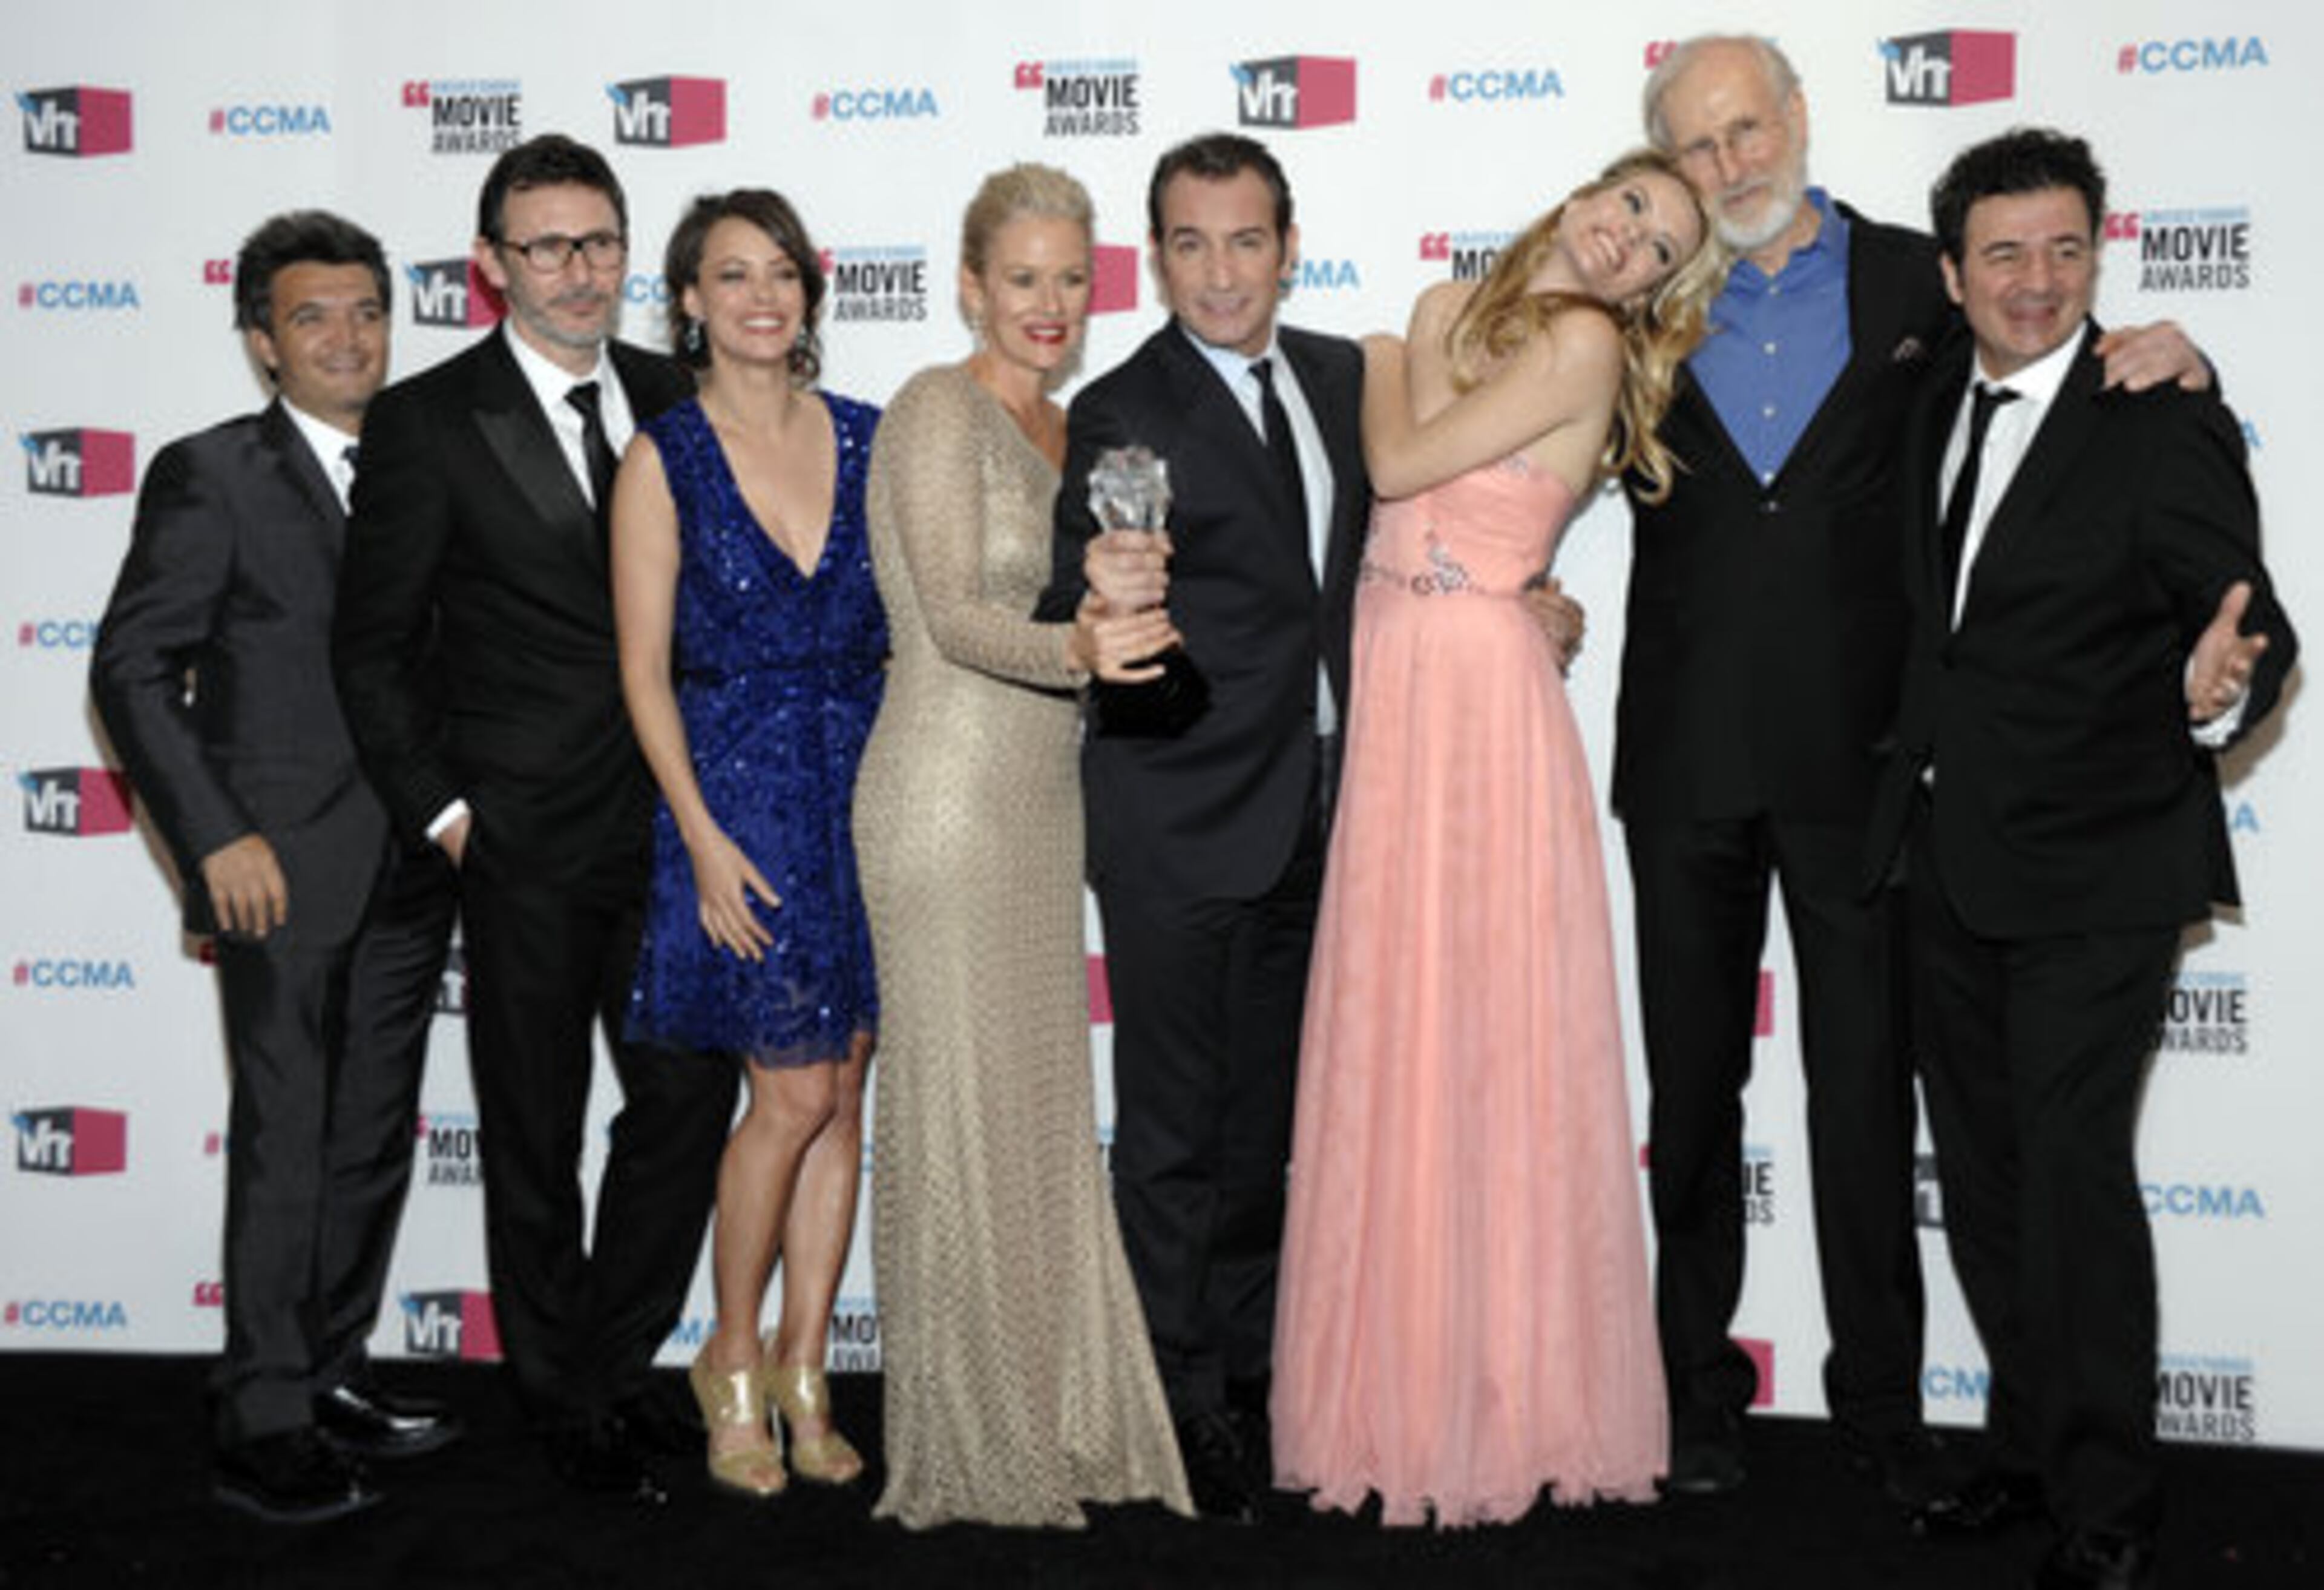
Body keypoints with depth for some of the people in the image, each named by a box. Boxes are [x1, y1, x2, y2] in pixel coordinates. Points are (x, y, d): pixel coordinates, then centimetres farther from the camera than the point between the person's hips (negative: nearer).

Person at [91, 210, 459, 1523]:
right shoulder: (212, 476, -4)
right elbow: (133, 670, -7)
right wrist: (218, 839, -13)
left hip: (408, 873, 6)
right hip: (285, 873, -6)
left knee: (376, 1141, 12)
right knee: (286, 1151, -4)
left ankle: (333, 1376, 26)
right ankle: (265, 1433, 5)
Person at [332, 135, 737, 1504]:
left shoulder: (674, 401, 7)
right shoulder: (427, 422, -6)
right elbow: (373, 647, -3)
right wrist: (441, 811, -8)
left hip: (667, 824, 4)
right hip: (524, 839, -4)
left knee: (691, 1094, 6)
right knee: (536, 1132, 8)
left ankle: (619, 1360, 27)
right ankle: (566, 1403, 25)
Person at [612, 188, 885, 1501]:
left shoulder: (866, 440, 7)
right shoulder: (665, 458, -2)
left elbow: (904, 626, 11)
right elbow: (645, 669, -4)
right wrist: (703, 834, -12)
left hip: (869, 783, 4)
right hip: (741, 789, -4)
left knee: (843, 1096, 6)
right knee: (796, 1094, -5)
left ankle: (804, 1370, 18)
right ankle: (733, 1361, 16)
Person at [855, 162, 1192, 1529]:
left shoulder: (1065, 428, 14)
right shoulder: (940, 408, -9)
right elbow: (953, 611, -21)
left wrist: (1117, 636, 1)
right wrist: (1077, 649, -37)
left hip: (1041, 801, 8)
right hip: (947, 794, -8)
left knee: (1046, 1108, 12)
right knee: (962, 1112, -2)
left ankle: (1054, 1417, 23)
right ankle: (965, 1451, 10)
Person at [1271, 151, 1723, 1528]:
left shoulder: (1584, 343, -6)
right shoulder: (1463, 313, 17)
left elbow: (1399, 462, -7)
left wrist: (1399, 354, 7)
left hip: (1479, 695, -7)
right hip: (1398, 690, 7)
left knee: (1477, 1032, -3)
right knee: (1398, 1033, 9)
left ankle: (1498, 1399, 10)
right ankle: (1410, 1383, 19)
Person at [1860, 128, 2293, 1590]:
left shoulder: (2168, 427, -13)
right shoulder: (1938, 401, 6)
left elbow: (2253, 622, -14)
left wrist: (2218, 689, -35)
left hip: (2096, 873, -6)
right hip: (1952, 863, 7)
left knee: (2075, 1170, -8)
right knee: (1982, 1174, 14)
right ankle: (2027, 1442, 29)